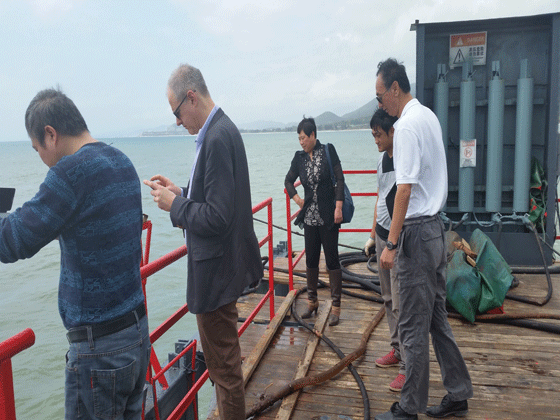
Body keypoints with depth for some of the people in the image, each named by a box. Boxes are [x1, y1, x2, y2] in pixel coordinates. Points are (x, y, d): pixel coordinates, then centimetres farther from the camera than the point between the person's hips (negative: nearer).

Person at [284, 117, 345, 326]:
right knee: (311, 260, 12)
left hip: (328, 217, -4)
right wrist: (296, 199, 4)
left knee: (332, 260, 1)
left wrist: (338, 207, -14)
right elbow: (288, 181, 19)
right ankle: (312, 301, 28)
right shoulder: (299, 157, 7)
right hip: (309, 217, 4)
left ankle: (336, 307, 10)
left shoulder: (328, 151, -4)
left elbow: (339, 179, -7)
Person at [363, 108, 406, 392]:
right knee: (389, 299, 17)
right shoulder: (382, 159, 11)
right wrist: (373, 236, 21)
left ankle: (408, 367, 10)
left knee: (401, 305, -3)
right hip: (382, 238, 9)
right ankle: (396, 351, 33)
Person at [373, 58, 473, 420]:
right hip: (436, 227, 10)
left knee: (413, 326, 2)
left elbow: (405, 189, -22)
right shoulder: (430, 117, 13)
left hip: (417, 232, -10)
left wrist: (392, 244, -21)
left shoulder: (407, 125, -16)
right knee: (437, 317, 18)